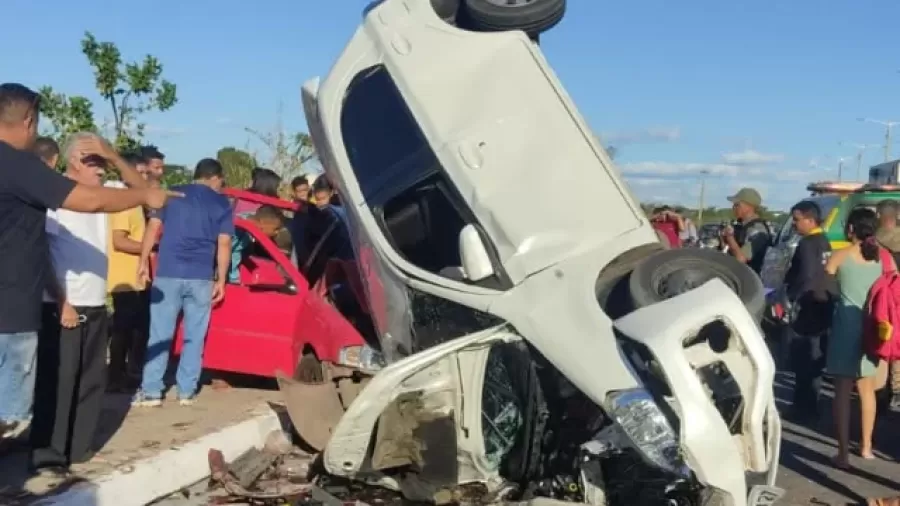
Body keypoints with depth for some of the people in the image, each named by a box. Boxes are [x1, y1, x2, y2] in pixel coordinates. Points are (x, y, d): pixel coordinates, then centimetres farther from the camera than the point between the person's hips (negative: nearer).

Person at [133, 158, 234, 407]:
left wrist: (144, 262, 5)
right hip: (201, 278, 0)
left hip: (167, 274, 1)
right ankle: (186, 391, 9)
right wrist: (221, 280, 4)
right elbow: (224, 244, 1)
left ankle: (151, 391, 3)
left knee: (160, 334, 4)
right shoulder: (221, 204, 6)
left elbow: (153, 228, 2)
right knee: (194, 337, 7)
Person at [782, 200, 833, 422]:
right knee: (814, 356, 15)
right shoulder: (825, 242, 12)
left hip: (806, 307, -10)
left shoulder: (807, 244, -16)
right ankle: (809, 403, 24)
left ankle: (804, 406, 0)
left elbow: (806, 276, -25)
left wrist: (788, 294, -16)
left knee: (801, 358, -4)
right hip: (822, 305, 10)